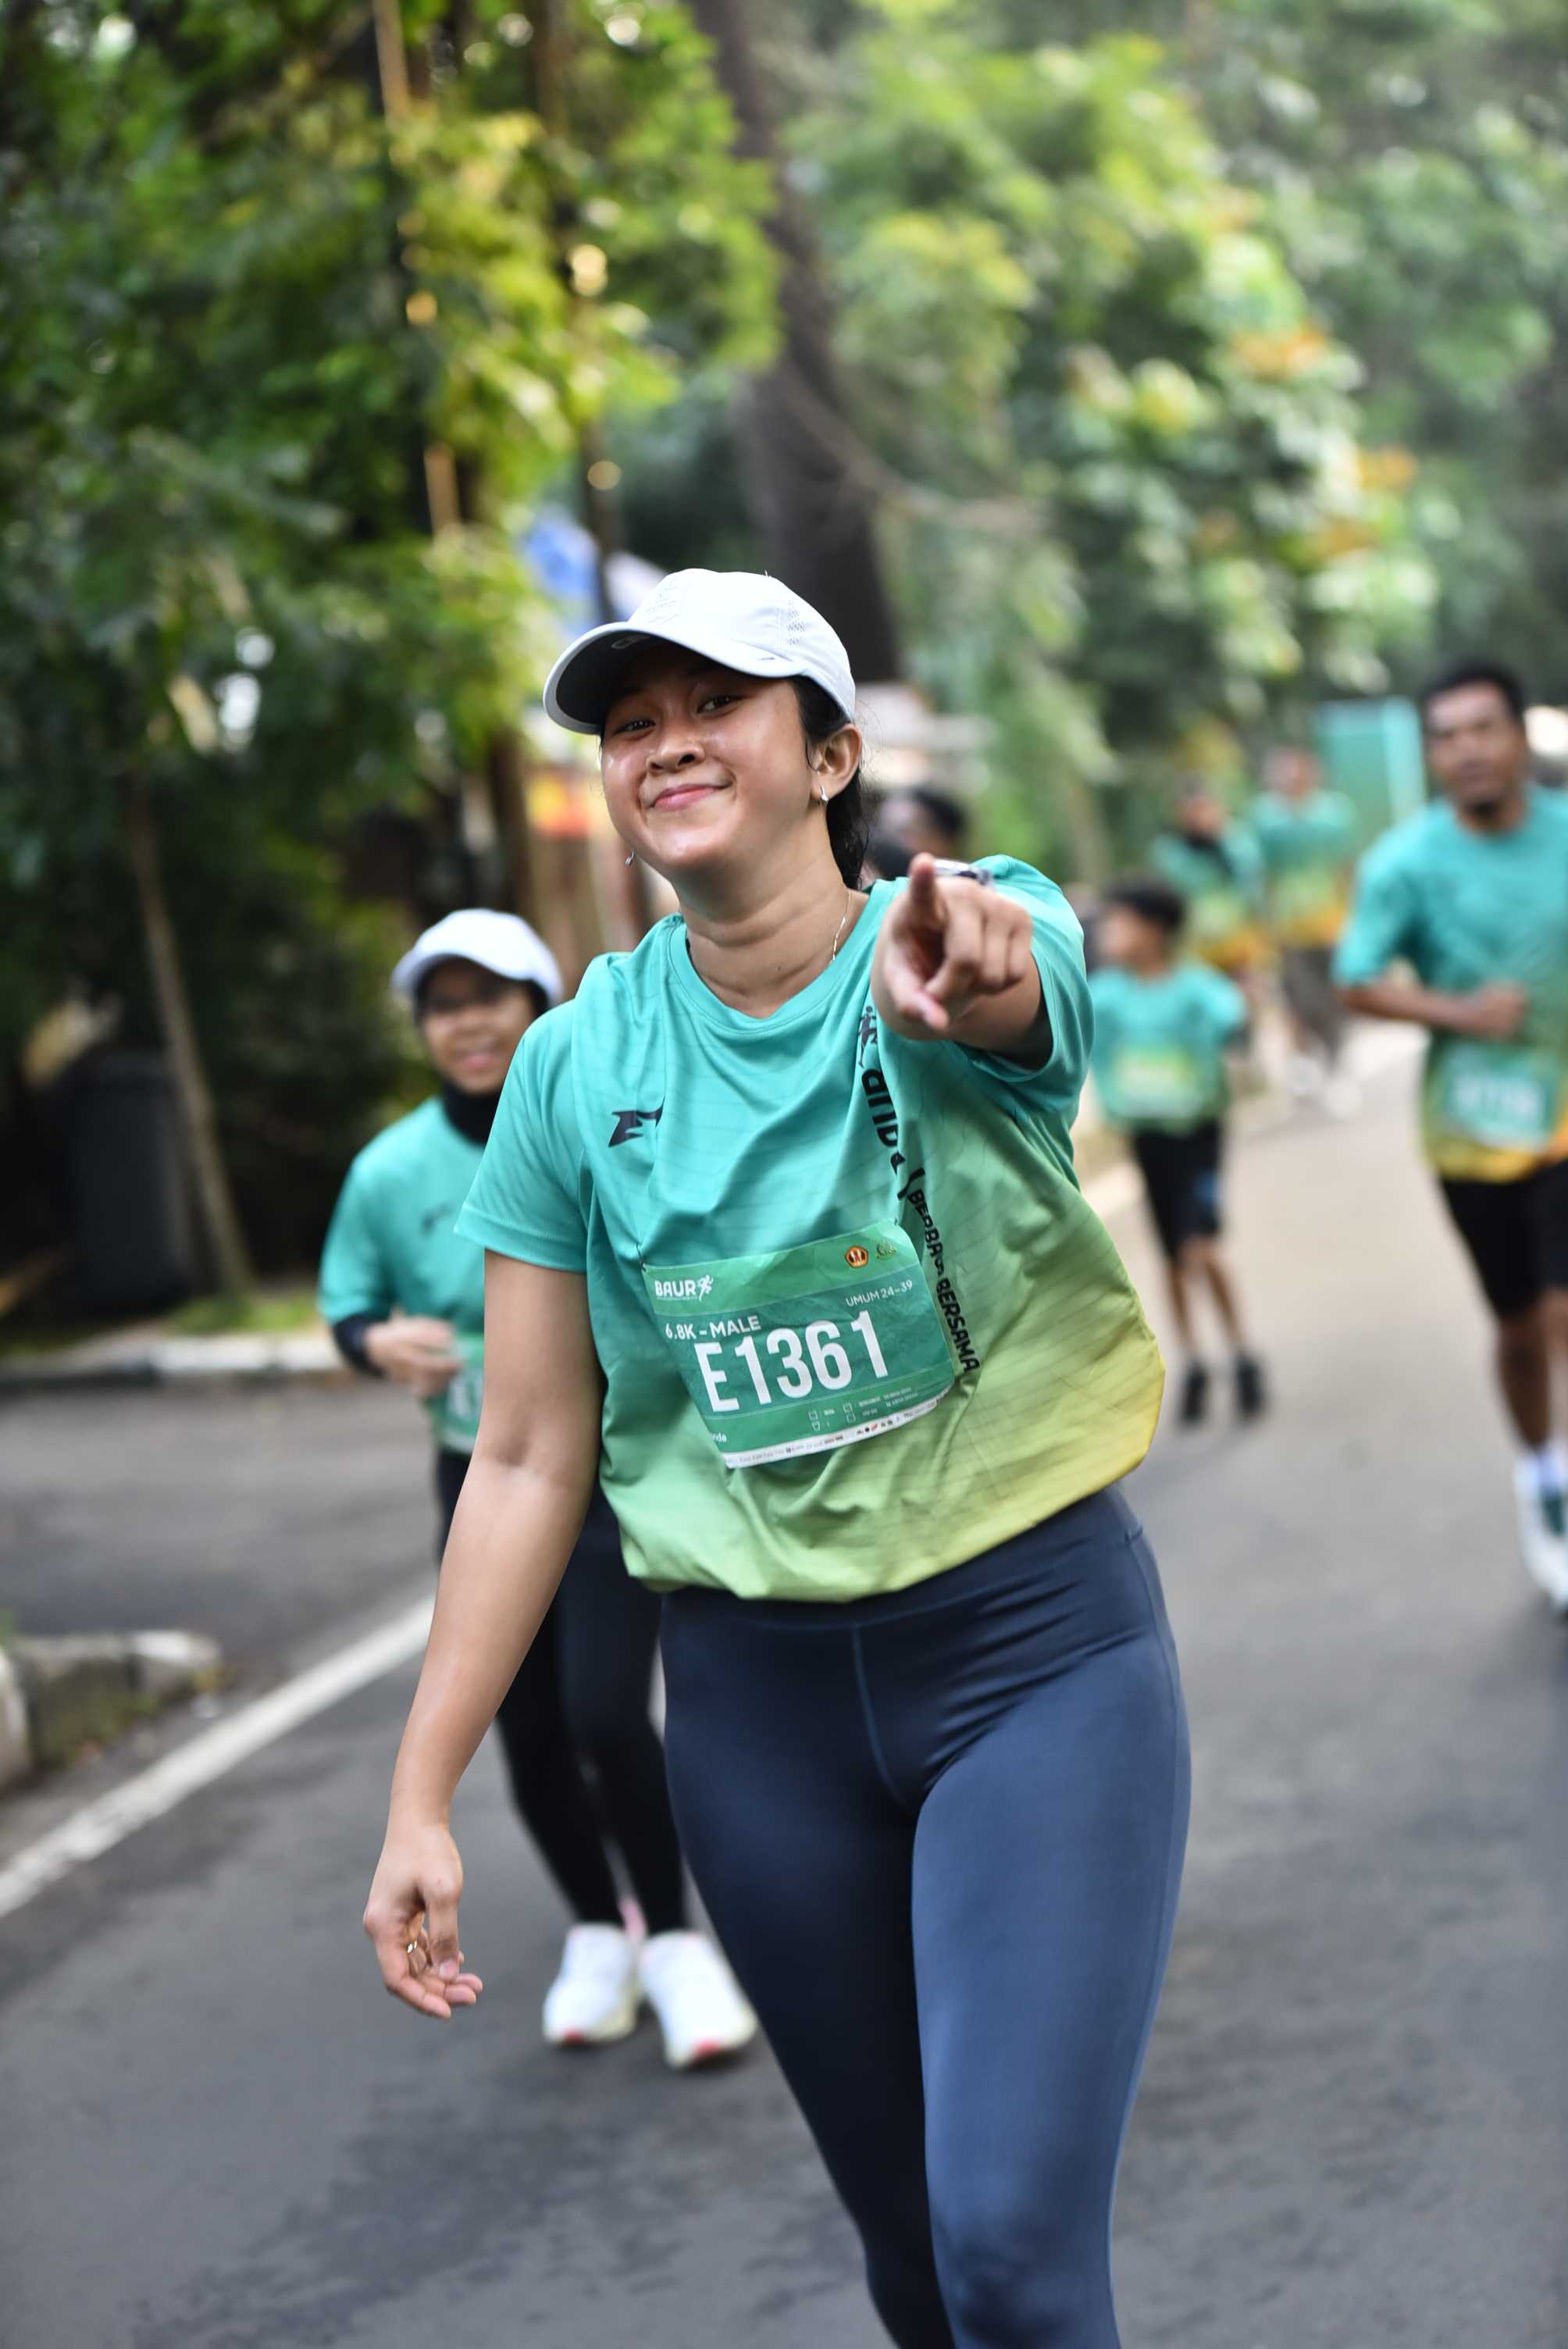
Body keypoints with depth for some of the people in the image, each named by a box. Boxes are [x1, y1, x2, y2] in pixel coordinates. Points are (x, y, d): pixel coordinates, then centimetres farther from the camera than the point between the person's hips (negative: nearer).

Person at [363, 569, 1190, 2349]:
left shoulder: (976, 936, -10)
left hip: (1036, 1641, -3)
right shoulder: (575, 1067, -2)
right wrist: (420, 1795, 0)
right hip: (755, 1687, 3)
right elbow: (529, 1460, 2)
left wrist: (967, 979, -62)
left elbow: (1016, 990, -38)